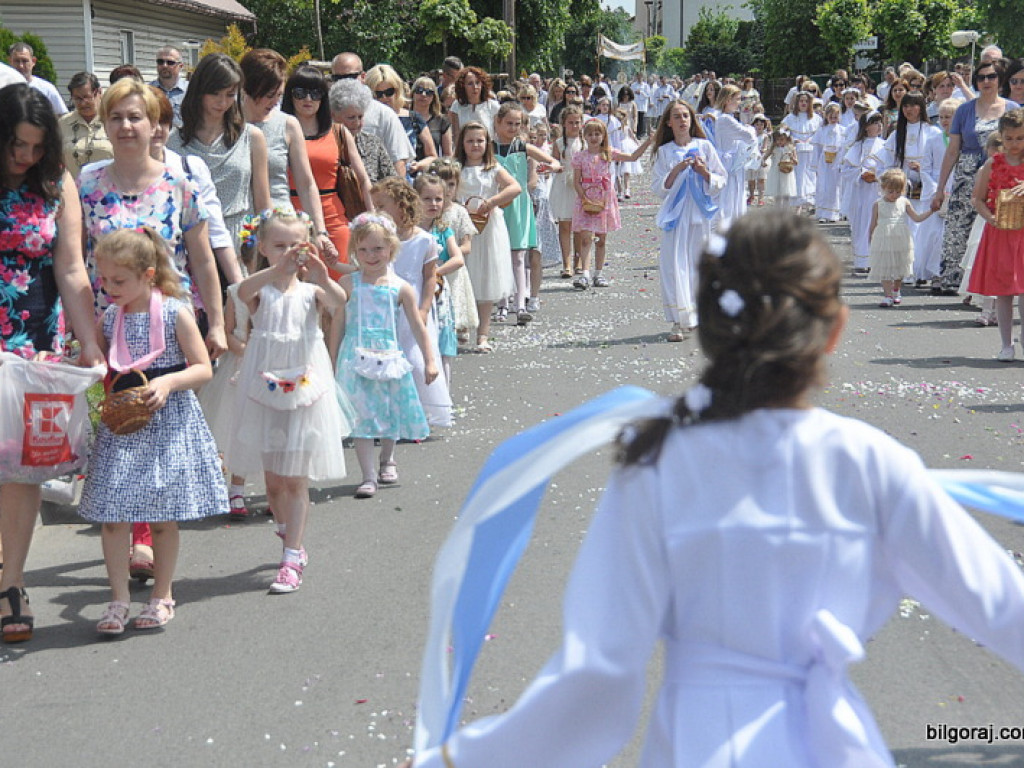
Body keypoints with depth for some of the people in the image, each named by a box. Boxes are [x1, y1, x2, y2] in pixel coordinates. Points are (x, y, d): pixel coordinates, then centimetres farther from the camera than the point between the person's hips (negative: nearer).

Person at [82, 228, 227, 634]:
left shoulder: (175, 313, -6)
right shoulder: (109, 318, 6)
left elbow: (204, 368, -6)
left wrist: (169, 382, -22)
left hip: (168, 424, -3)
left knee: (162, 517, 6)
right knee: (112, 515, -2)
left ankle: (162, 596, 20)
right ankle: (119, 598, 10)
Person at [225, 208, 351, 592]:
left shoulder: (311, 292, 0)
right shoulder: (261, 291, -2)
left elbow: (339, 301, -22)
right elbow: (242, 291, -27)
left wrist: (321, 276, -42)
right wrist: (278, 269, -43)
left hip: (303, 392, -1)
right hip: (265, 393, 1)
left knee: (296, 481, -1)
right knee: (272, 480, 11)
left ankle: (291, 560, 0)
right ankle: (293, 543, 31)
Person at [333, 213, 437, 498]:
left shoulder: (400, 288, 2)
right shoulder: (348, 284, 0)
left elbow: (418, 327, 6)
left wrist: (429, 360, 3)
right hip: (356, 357, -2)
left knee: (391, 410, 13)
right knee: (362, 414, -6)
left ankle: (387, 460, 39)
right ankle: (368, 476, -4)